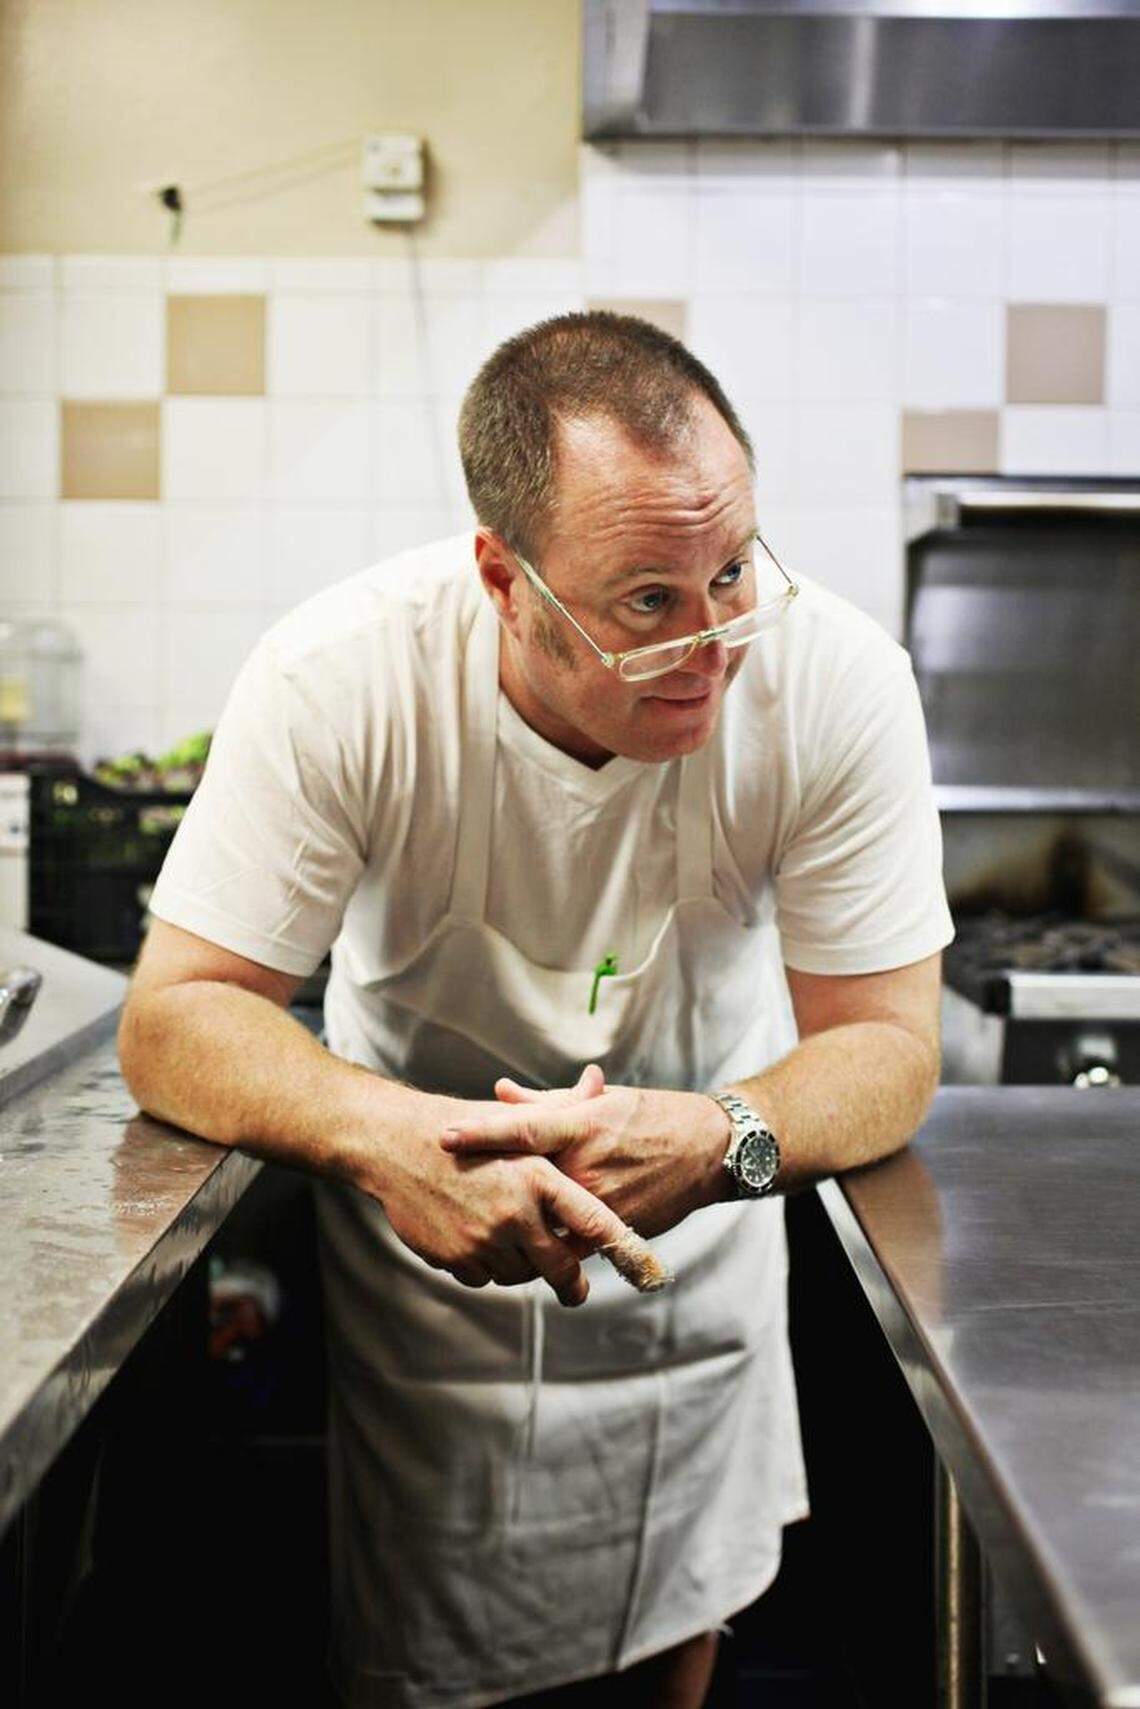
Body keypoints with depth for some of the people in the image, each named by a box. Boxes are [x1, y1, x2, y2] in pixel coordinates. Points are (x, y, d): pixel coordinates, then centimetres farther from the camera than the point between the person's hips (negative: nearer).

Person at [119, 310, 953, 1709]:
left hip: (696, 1244, 1)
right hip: (418, 1230, -1)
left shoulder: (838, 684, -26)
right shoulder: (340, 679, -29)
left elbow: (886, 1047, -19)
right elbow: (173, 1018, -24)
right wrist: (387, 1136, -44)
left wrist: (717, 1141, -42)